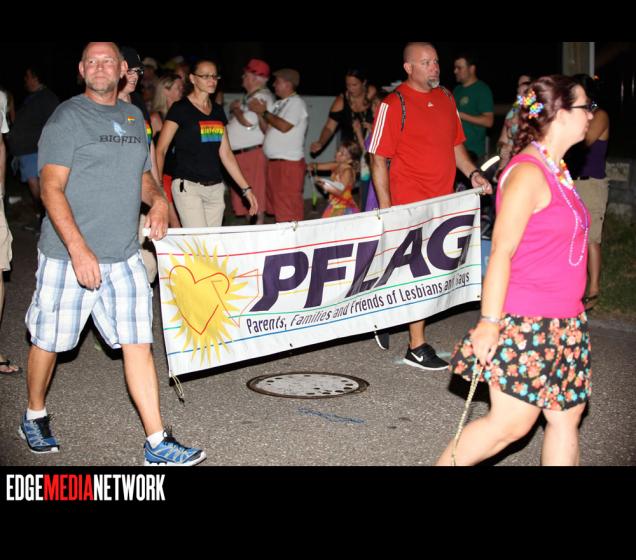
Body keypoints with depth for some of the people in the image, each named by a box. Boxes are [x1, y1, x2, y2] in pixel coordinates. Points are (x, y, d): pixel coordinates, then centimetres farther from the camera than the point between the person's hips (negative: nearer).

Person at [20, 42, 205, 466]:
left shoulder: (133, 117, 13)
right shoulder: (67, 118, -7)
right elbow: (51, 188, -14)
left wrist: (158, 199, 1)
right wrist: (78, 248, -24)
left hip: (123, 256, 5)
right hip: (67, 254, -5)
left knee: (138, 343, 0)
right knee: (49, 340, 9)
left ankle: (158, 444, 2)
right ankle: (35, 418, 34)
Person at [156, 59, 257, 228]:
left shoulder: (218, 111, 14)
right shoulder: (180, 109, -3)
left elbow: (226, 153, 17)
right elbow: (160, 150, -7)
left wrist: (246, 188, 13)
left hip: (216, 188, 6)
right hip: (188, 187, -6)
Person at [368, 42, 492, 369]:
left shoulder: (445, 99, 11)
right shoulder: (394, 105, -9)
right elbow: (378, 158, -11)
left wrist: (472, 173, 5)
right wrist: (385, 207, -15)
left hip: (443, 202, 7)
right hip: (410, 204, -7)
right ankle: (417, 347, 9)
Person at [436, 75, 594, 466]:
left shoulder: (557, 171, 12)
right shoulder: (528, 173, -16)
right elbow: (501, 252, -18)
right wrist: (489, 322, -19)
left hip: (563, 324, 9)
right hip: (525, 323, -9)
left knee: (567, 415, 11)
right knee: (511, 423, -3)